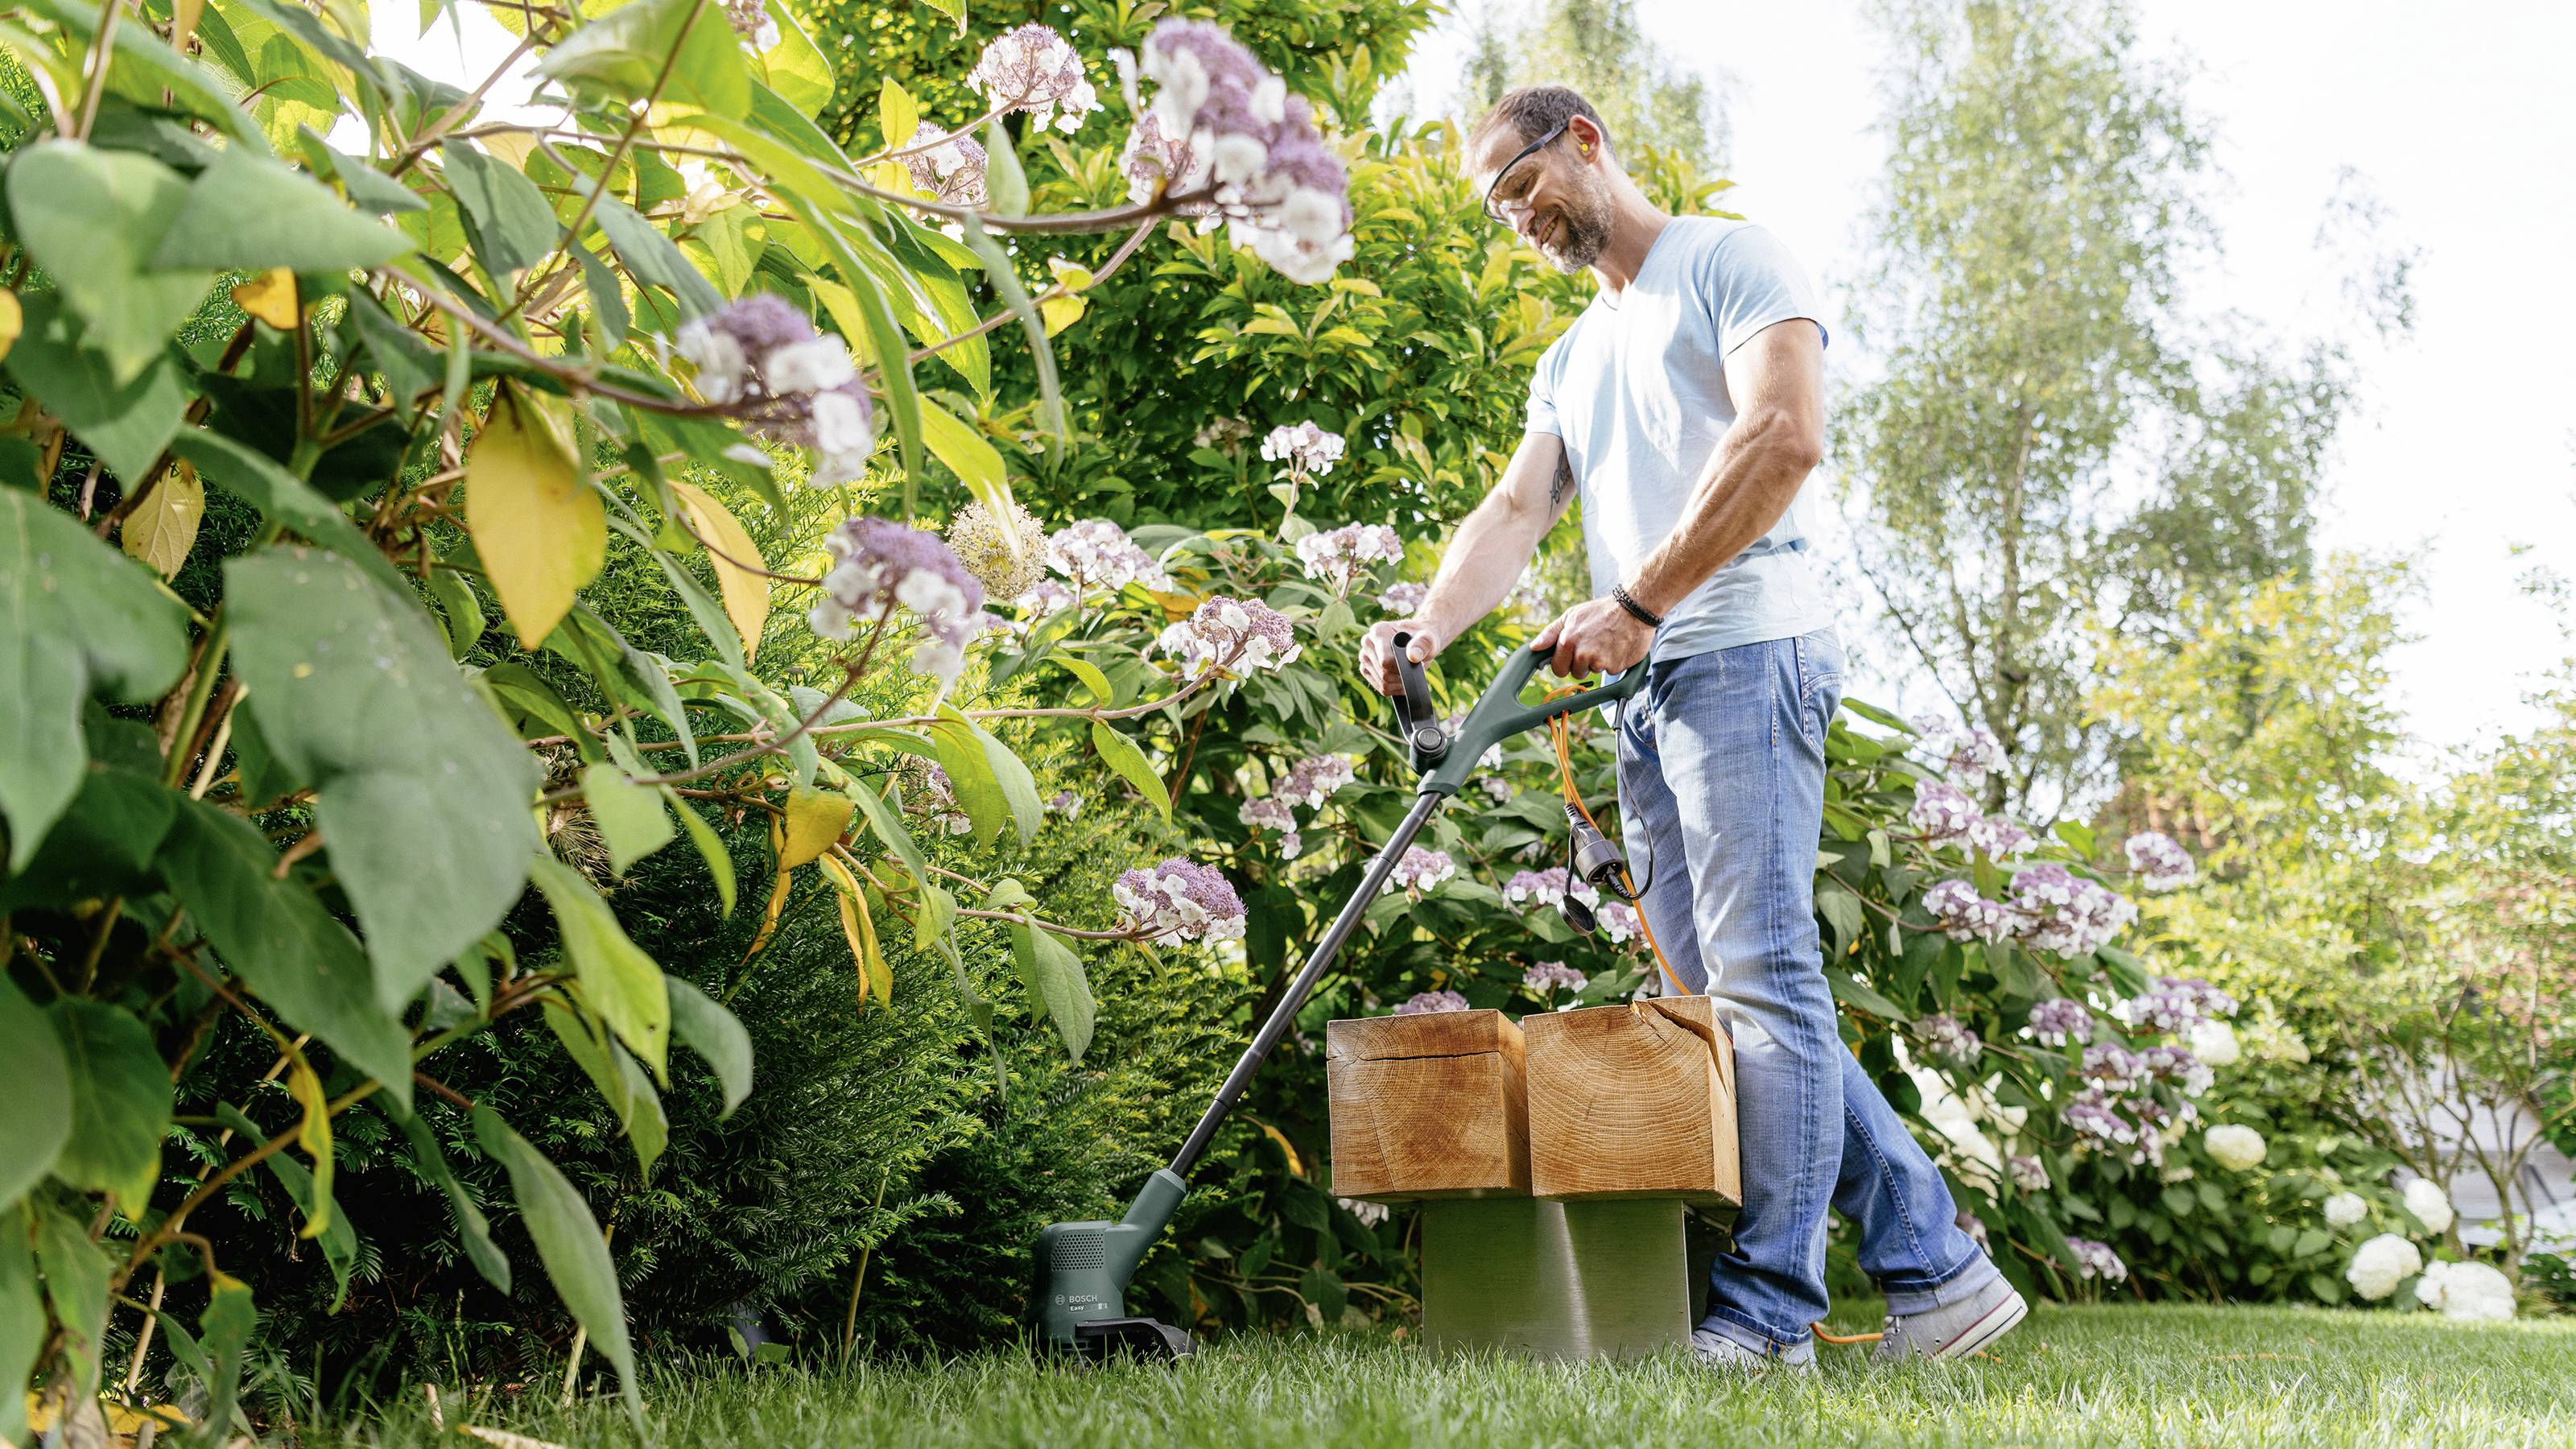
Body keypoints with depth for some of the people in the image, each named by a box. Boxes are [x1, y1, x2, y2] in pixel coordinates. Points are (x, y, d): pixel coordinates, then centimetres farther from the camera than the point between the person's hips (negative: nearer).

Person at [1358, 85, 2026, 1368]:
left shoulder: (1728, 260, 3)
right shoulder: (1570, 361, 27)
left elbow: (1785, 436, -13)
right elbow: (1516, 510, 14)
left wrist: (1634, 604, -16)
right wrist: (1429, 624, -6)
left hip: (1742, 653, -9)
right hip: (1647, 691, 9)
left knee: (1760, 977, -10)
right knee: (1721, 995, 5)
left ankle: (1766, 1310, -7)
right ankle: (1936, 1266, 10)